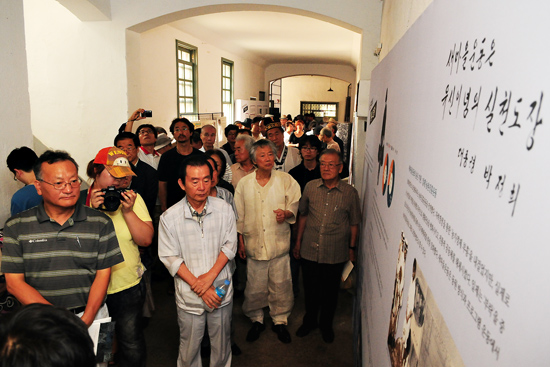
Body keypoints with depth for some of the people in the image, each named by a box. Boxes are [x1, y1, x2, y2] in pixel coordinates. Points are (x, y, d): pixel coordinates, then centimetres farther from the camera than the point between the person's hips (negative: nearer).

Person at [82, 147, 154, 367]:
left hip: (128, 285, 0)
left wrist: (128, 211, -18)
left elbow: (146, 239, -8)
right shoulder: (79, 200, -5)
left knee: (132, 348, 11)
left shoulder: (132, 198, -3)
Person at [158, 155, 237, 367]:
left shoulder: (224, 210, -7)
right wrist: (199, 286, -14)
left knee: (222, 345, 19)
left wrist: (210, 276, -16)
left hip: (221, 290, 1)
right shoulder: (169, 218, -12)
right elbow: (170, 258, -9)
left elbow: (229, 246, -4)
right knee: (189, 349, 16)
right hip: (189, 297, -1)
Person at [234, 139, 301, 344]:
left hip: (279, 243, 0)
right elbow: (239, 215, 9)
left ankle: (280, 320, 30)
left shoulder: (286, 180, 0)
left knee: (280, 285, 7)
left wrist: (286, 213, -18)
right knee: (255, 287, 9)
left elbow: (295, 206, 4)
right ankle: (256, 320, 33)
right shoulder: (244, 183, 3)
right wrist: (240, 240, 9)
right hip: (254, 243, 1)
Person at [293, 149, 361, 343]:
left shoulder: (350, 192, -7)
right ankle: (310, 320, 41)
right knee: (310, 289, 16)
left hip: (336, 254, -1)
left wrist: (352, 249, 5)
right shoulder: (310, 187, -2)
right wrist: (298, 241, 11)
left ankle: (326, 324, 39)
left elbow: (354, 223, 2)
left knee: (330, 291, 15)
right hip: (310, 250, 2)